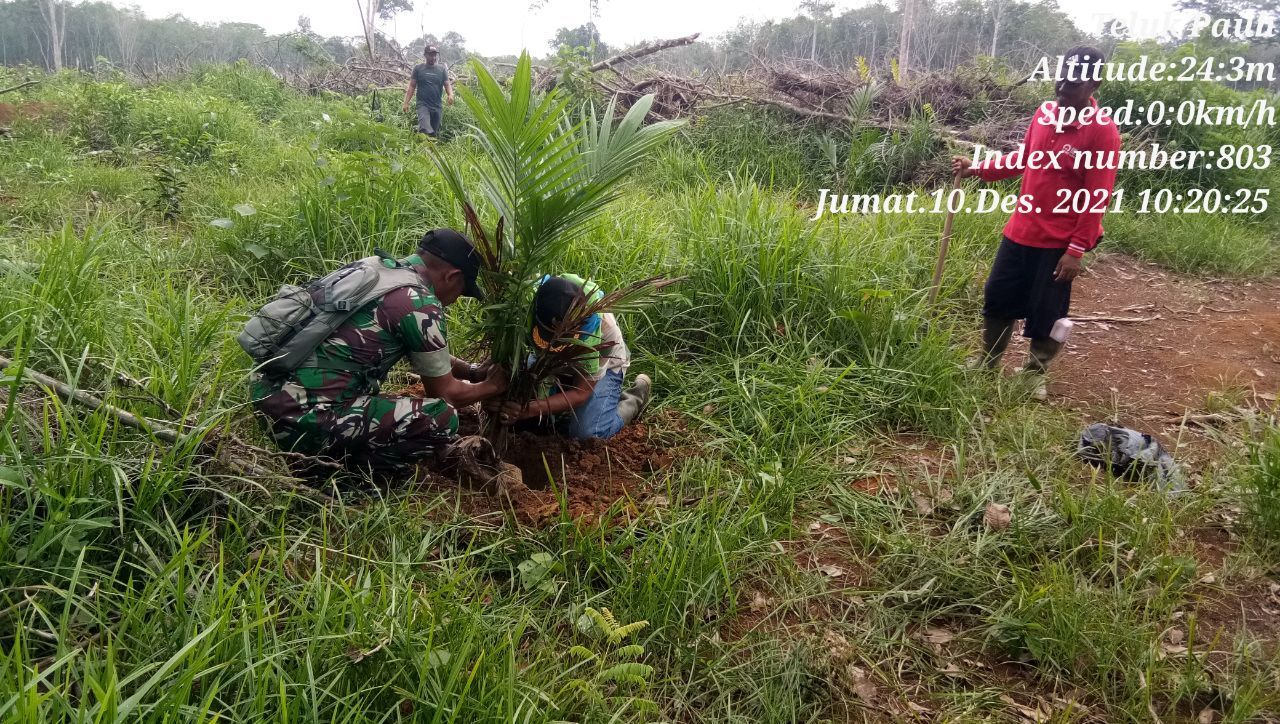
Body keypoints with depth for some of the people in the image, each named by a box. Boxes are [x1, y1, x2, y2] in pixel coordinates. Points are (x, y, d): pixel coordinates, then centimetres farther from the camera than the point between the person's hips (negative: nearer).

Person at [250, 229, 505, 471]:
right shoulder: (420, 304, -12)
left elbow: (427, 353, 30)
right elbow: (445, 393, 1)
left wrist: (473, 370, 32)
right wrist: (490, 387, 18)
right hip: (304, 418, -10)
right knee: (443, 419, -12)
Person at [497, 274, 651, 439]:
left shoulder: (593, 324, -42)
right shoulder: (537, 293, -32)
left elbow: (581, 393, -34)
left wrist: (530, 409, -46)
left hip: (603, 364, -5)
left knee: (586, 431, -23)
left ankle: (634, 400, 5)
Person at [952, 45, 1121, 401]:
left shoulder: (1103, 130, -15)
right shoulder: (1044, 112, 3)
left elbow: (1097, 198, -15)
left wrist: (1076, 250, -18)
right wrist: (977, 169, 4)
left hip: (1059, 242, -6)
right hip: (1020, 230, 6)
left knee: (1045, 314, 6)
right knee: (997, 298, 13)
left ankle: (1036, 374, 27)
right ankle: (988, 363, 32)